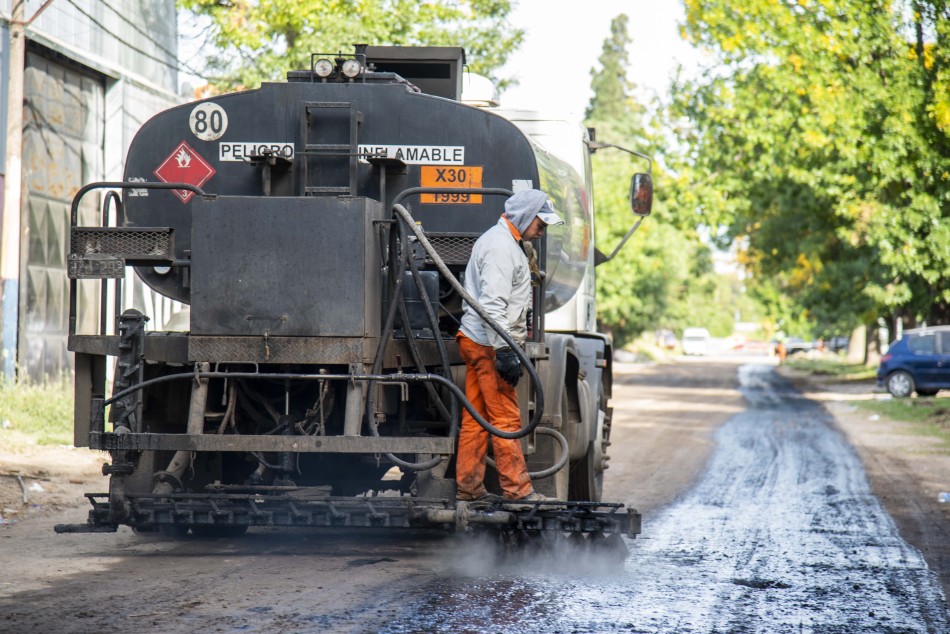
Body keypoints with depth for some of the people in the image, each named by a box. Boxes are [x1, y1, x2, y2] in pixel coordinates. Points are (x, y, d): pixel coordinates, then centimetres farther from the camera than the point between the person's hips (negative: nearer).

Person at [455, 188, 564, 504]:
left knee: (475, 418, 11)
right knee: (506, 418, -8)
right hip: (488, 343, -11)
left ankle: (469, 486, 13)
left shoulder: (509, 243, 20)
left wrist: (508, 346, 31)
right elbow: (492, 305, -24)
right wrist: (504, 350, -28)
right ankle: (517, 489, -7)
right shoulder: (500, 247, -15)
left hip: (475, 341, 11)